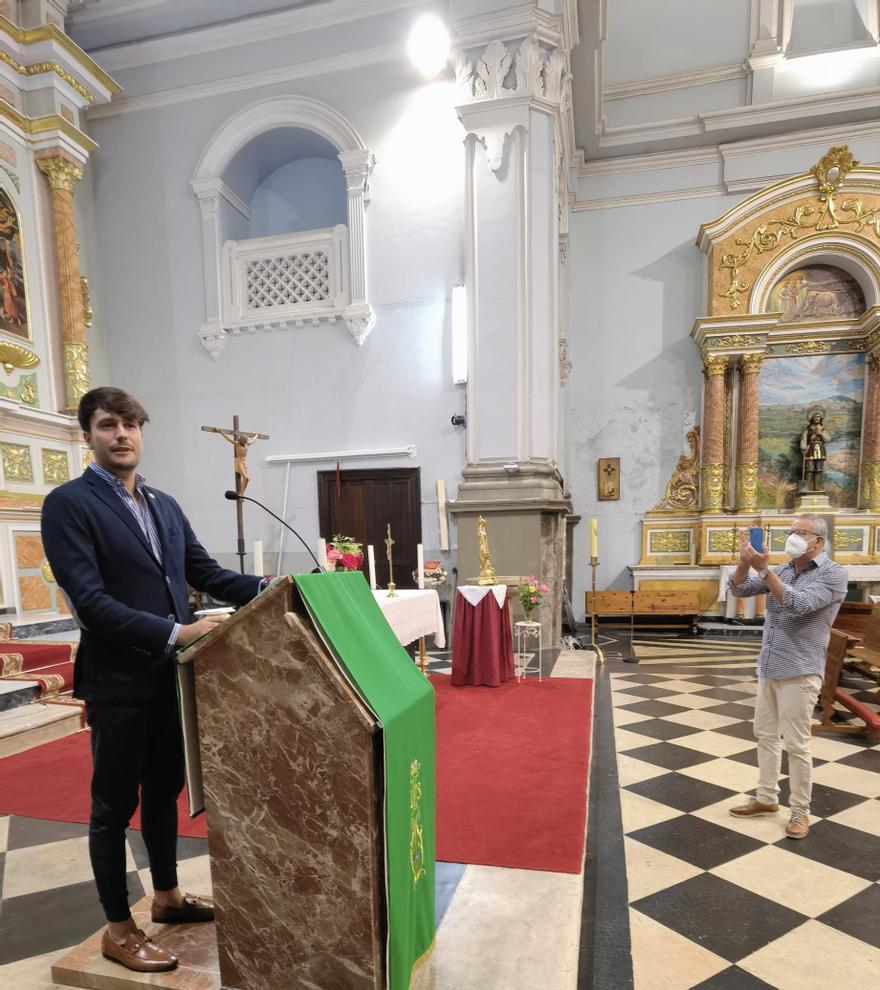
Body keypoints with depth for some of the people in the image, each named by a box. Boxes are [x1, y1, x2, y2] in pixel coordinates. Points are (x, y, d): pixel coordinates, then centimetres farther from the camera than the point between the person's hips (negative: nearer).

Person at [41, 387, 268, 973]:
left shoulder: (165, 505, 9)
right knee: (114, 806, 11)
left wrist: (262, 588, -9)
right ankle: (119, 929, 29)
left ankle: (167, 896, 41)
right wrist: (175, 633, -26)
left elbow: (205, 571, 7)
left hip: (170, 677, 7)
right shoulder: (68, 504, -12)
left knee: (164, 792, 21)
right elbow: (90, 601, -21)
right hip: (118, 682, -6)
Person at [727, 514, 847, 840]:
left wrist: (763, 569, -31)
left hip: (799, 673, -7)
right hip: (768, 669, 7)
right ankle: (767, 798, 29)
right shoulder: (782, 571, 8)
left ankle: (800, 811, 17)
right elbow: (739, 589, 4)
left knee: (796, 744, 1)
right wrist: (745, 559, -13)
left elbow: (799, 604, -26)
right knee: (765, 735, 15)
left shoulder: (833, 574, -11)